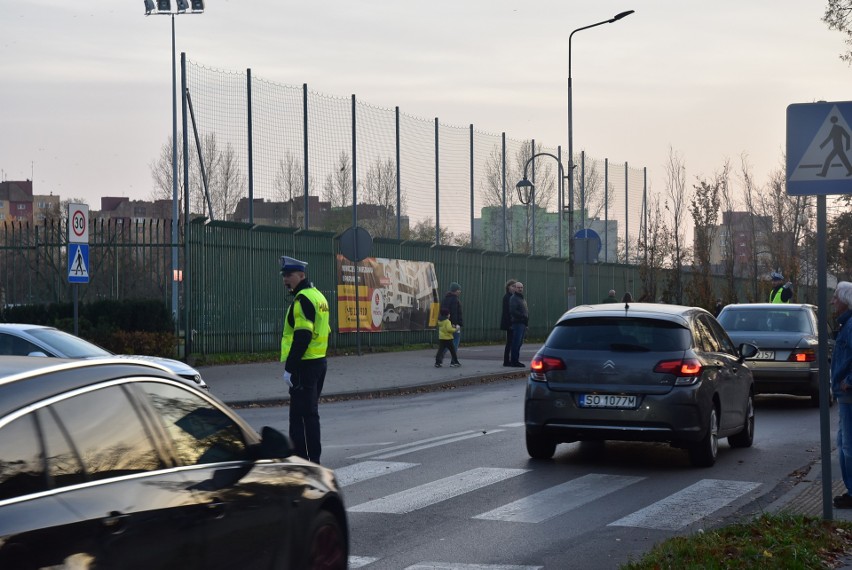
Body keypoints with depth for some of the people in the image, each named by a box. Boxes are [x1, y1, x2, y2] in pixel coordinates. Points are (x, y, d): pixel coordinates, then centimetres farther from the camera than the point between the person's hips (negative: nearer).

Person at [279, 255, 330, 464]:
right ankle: (312, 460, 22)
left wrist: (289, 367, -20)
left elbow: (302, 337, -22)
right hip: (319, 361, 10)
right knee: (310, 413, 16)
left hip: (305, 365, -10)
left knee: (301, 414, -7)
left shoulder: (303, 299, -15)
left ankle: (305, 461, -7)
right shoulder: (317, 295, 17)